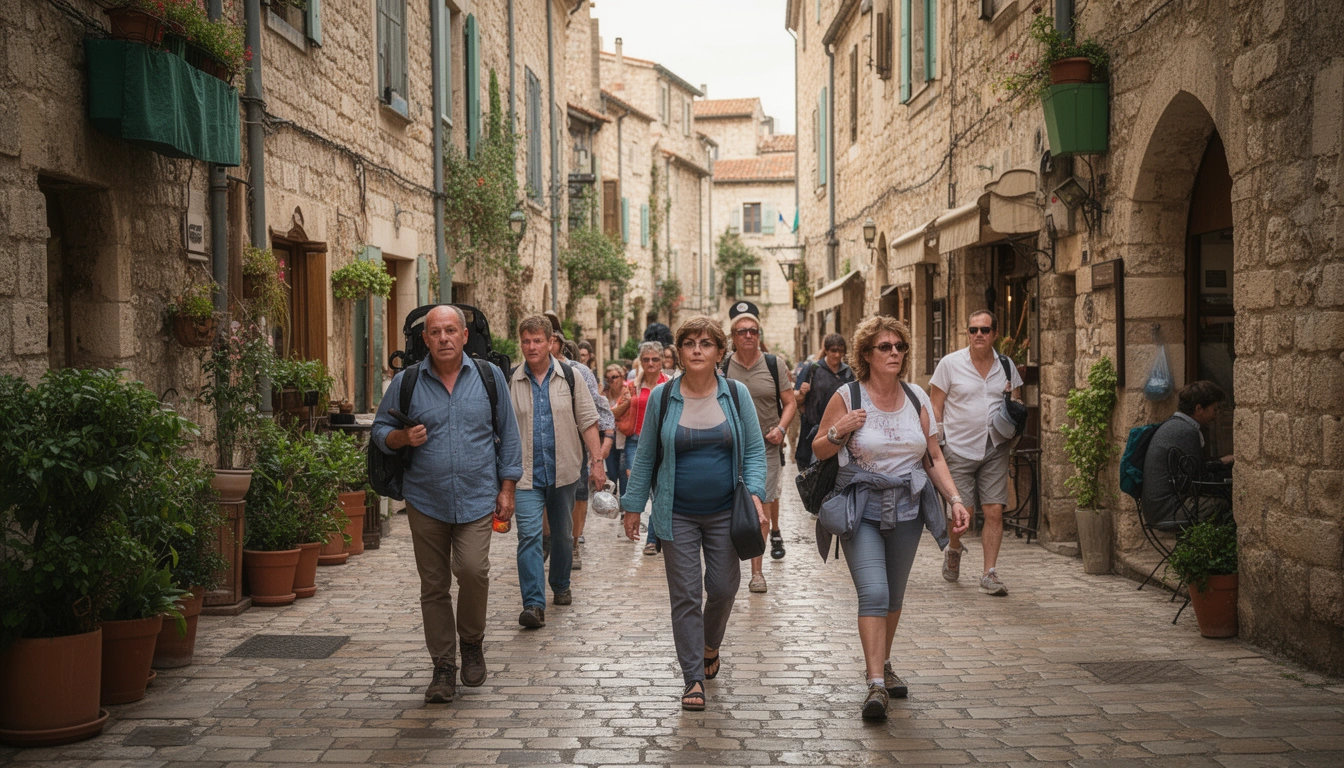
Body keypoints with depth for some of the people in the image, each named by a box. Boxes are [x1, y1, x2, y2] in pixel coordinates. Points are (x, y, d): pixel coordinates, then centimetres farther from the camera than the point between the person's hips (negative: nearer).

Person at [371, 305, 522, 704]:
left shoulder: (489, 376, 3)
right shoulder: (407, 382, 2)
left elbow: (508, 434, 8)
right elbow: (379, 431, 9)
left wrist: (507, 487, 4)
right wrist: (401, 437, -13)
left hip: (477, 498, -1)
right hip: (426, 501, 1)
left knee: (472, 569, -18)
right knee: (434, 585, 5)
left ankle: (472, 641, 10)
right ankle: (443, 667, 18)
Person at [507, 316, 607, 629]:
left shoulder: (569, 376, 1)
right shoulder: (511, 381, -1)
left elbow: (587, 421, 3)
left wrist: (597, 460, -3)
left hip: (563, 471, 2)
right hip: (527, 473, -2)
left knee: (562, 533, 15)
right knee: (529, 535, -13)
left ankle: (560, 586, 36)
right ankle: (534, 604, -16)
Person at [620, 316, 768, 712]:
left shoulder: (737, 394, -1)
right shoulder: (662, 397, -1)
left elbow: (754, 450, 2)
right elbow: (645, 456, 5)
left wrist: (754, 492, -13)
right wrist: (633, 505, 6)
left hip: (725, 512, 1)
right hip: (678, 513, -1)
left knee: (723, 587, 7)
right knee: (685, 595, -1)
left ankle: (711, 646, 38)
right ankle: (693, 679, 6)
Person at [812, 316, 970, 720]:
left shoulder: (917, 398, 4)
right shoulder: (847, 397, -6)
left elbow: (934, 456, 9)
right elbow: (818, 450, 2)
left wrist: (955, 499, -2)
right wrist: (839, 432, -18)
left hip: (907, 508, 4)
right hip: (862, 509, -4)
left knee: (894, 595, 14)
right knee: (873, 592, -17)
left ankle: (883, 664, 35)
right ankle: (876, 684, -16)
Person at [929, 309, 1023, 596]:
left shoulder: (1006, 365, 7)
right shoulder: (950, 363, -1)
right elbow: (935, 406, 1)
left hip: (995, 449, 2)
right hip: (959, 450, -2)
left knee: (994, 511, -5)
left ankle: (990, 574, 4)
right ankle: (954, 551, 31)